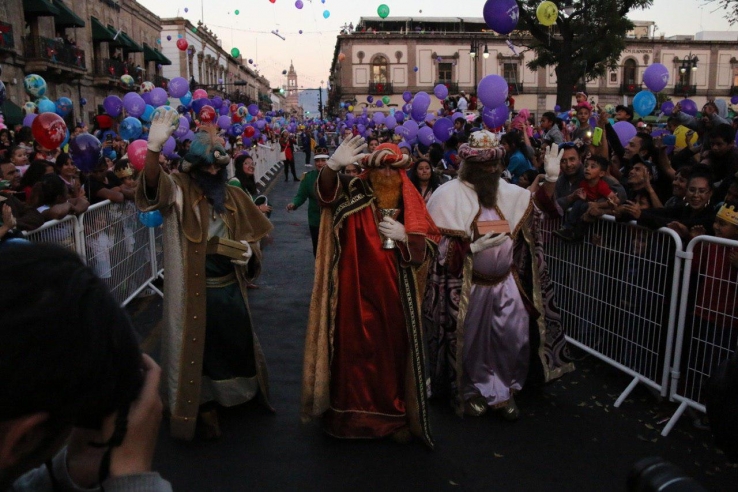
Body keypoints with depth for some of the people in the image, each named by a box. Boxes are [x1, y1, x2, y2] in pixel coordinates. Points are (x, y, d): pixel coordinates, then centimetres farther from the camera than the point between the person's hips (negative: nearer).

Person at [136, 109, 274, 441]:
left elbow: (253, 234, 14)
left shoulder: (234, 196, 5)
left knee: (237, 342, 18)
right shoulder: (179, 191, -7)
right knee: (200, 347, 9)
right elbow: (153, 183, -29)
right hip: (194, 289, -4)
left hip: (229, 287, 4)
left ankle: (240, 392, 43)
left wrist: (248, 251, -9)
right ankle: (204, 405, 30)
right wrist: (154, 148, -48)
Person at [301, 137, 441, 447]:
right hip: (357, 291, -1)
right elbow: (327, 192, -21)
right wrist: (334, 165, -39)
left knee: (393, 351, 12)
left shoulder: (410, 201, 5)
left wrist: (404, 235, -16)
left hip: (395, 294, 2)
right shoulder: (354, 193, -1)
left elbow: (430, 243, 2)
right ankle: (352, 413, 24)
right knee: (355, 350, 6)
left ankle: (396, 415, 28)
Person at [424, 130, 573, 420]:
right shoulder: (447, 195, -10)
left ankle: (505, 390, 26)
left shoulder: (511, 193, 3)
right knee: (470, 342, 9)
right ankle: (469, 391, 33)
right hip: (467, 286, -4)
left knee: (515, 338, 3)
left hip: (507, 282, 4)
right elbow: (437, 247, -12)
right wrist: (475, 247, -23)